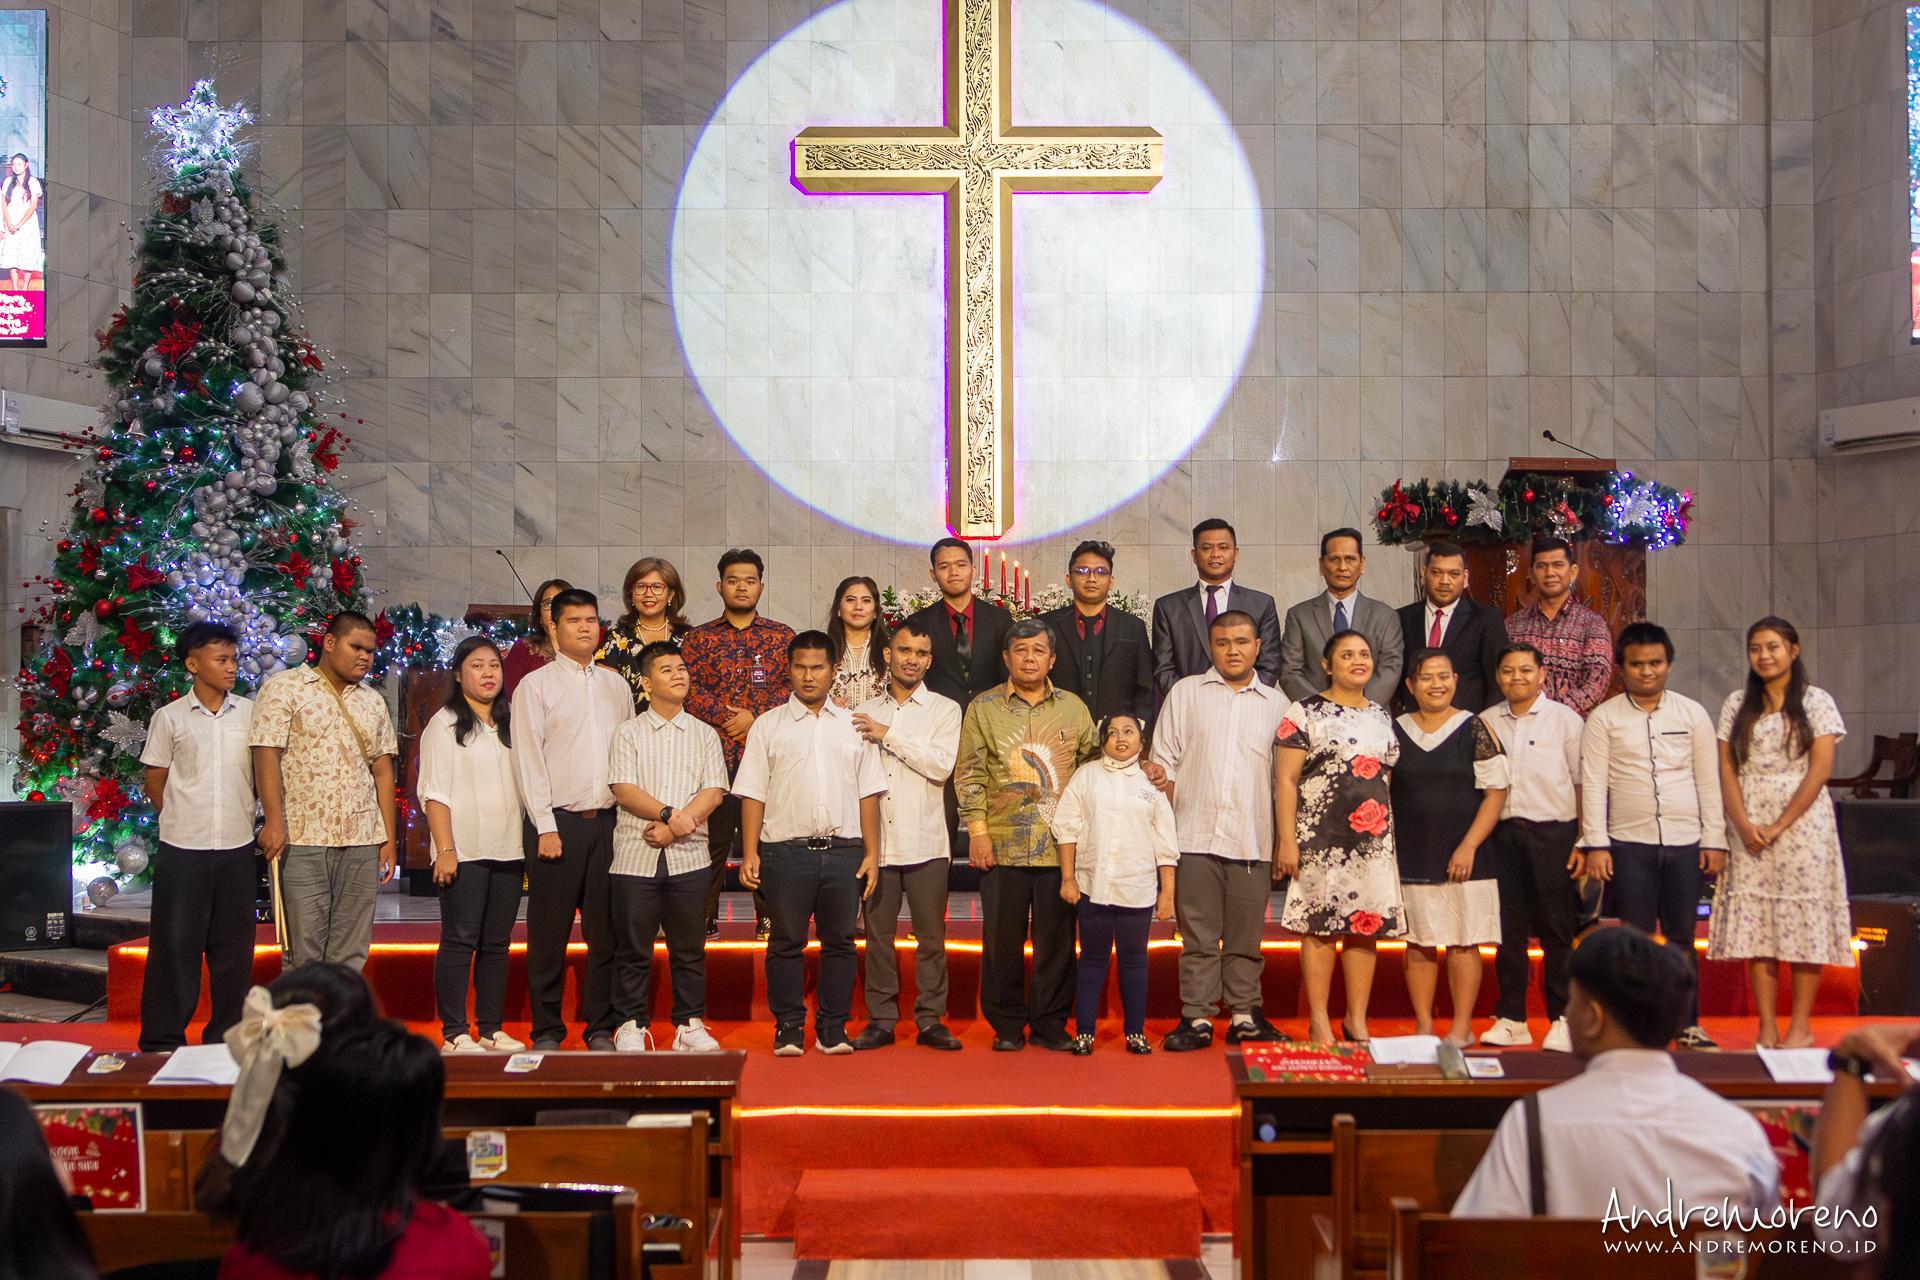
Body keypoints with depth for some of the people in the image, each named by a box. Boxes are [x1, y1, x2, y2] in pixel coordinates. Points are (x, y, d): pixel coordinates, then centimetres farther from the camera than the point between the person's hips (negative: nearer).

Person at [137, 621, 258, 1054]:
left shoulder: (250, 713, 5)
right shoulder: (169, 718, 0)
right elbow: (155, 783, 7)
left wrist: (257, 819, 10)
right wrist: (181, 822, 8)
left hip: (237, 847, 2)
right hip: (182, 850, -2)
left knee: (233, 948, 7)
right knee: (175, 945, 1)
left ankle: (227, 1039, 17)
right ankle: (162, 1042, 10)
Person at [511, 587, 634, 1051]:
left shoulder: (616, 685, 14)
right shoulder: (536, 685, 2)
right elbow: (529, 760, -3)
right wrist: (546, 827, -9)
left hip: (609, 821, 4)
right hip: (558, 821, -3)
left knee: (606, 931, 5)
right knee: (550, 934, 0)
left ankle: (600, 1028, 14)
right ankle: (546, 1031, 9)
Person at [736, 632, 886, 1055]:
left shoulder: (853, 725, 12)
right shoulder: (768, 726, 8)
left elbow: (868, 793, 11)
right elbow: (753, 794, 4)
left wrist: (872, 853, 4)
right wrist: (750, 853, -4)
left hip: (844, 849, 1)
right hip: (786, 848, -1)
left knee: (839, 941, 4)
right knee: (787, 941, 2)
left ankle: (833, 1028, 12)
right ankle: (788, 1028, 10)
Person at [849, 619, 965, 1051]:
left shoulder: (944, 709, 5)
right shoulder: (864, 712, 12)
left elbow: (942, 764, -10)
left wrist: (889, 735, -9)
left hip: (925, 843, -2)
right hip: (876, 841, 2)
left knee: (930, 935, 1)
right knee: (878, 934, 5)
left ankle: (930, 1020, 9)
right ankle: (881, 1019, 13)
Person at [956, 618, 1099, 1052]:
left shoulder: (1073, 708, 11)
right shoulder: (984, 708, 6)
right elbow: (969, 773, 2)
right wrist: (977, 829, -6)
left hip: (1061, 847, 1)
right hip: (1002, 847, -1)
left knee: (1057, 939, 3)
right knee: (1002, 939, 3)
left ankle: (1050, 1023, 14)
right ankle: (1007, 1025, 14)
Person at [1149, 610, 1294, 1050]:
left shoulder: (1277, 703, 12)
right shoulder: (1185, 693, 10)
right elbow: (1164, 762, 8)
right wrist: (1162, 829, -2)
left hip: (1253, 841, 1)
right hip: (1194, 837, -1)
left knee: (1246, 937, 4)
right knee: (1198, 936, 1)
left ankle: (1244, 1016, 12)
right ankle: (1196, 1018, 6)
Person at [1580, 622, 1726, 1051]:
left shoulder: (1692, 714, 8)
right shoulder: (1604, 718, 3)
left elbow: (1709, 781, 9)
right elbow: (1593, 783, 0)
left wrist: (1715, 840, 4)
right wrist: (1595, 845, -6)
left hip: (1685, 842, 2)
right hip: (1629, 843, -1)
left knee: (1682, 937, 6)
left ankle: (1688, 1025, 15)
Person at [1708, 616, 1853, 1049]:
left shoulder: (1816, 702, 1)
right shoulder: (1737, 704, 10)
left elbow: (1820, 768, -6)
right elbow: (1726, 769, 5)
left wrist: (1780, 825, -13)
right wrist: (1744, 824, -9)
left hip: (1802, 822, -3)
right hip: (1750, 826, 3)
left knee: (1803, 920, -3)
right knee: (1754, 922, 0)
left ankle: (1800, 1026, 5)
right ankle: (1766, 1027, 5)